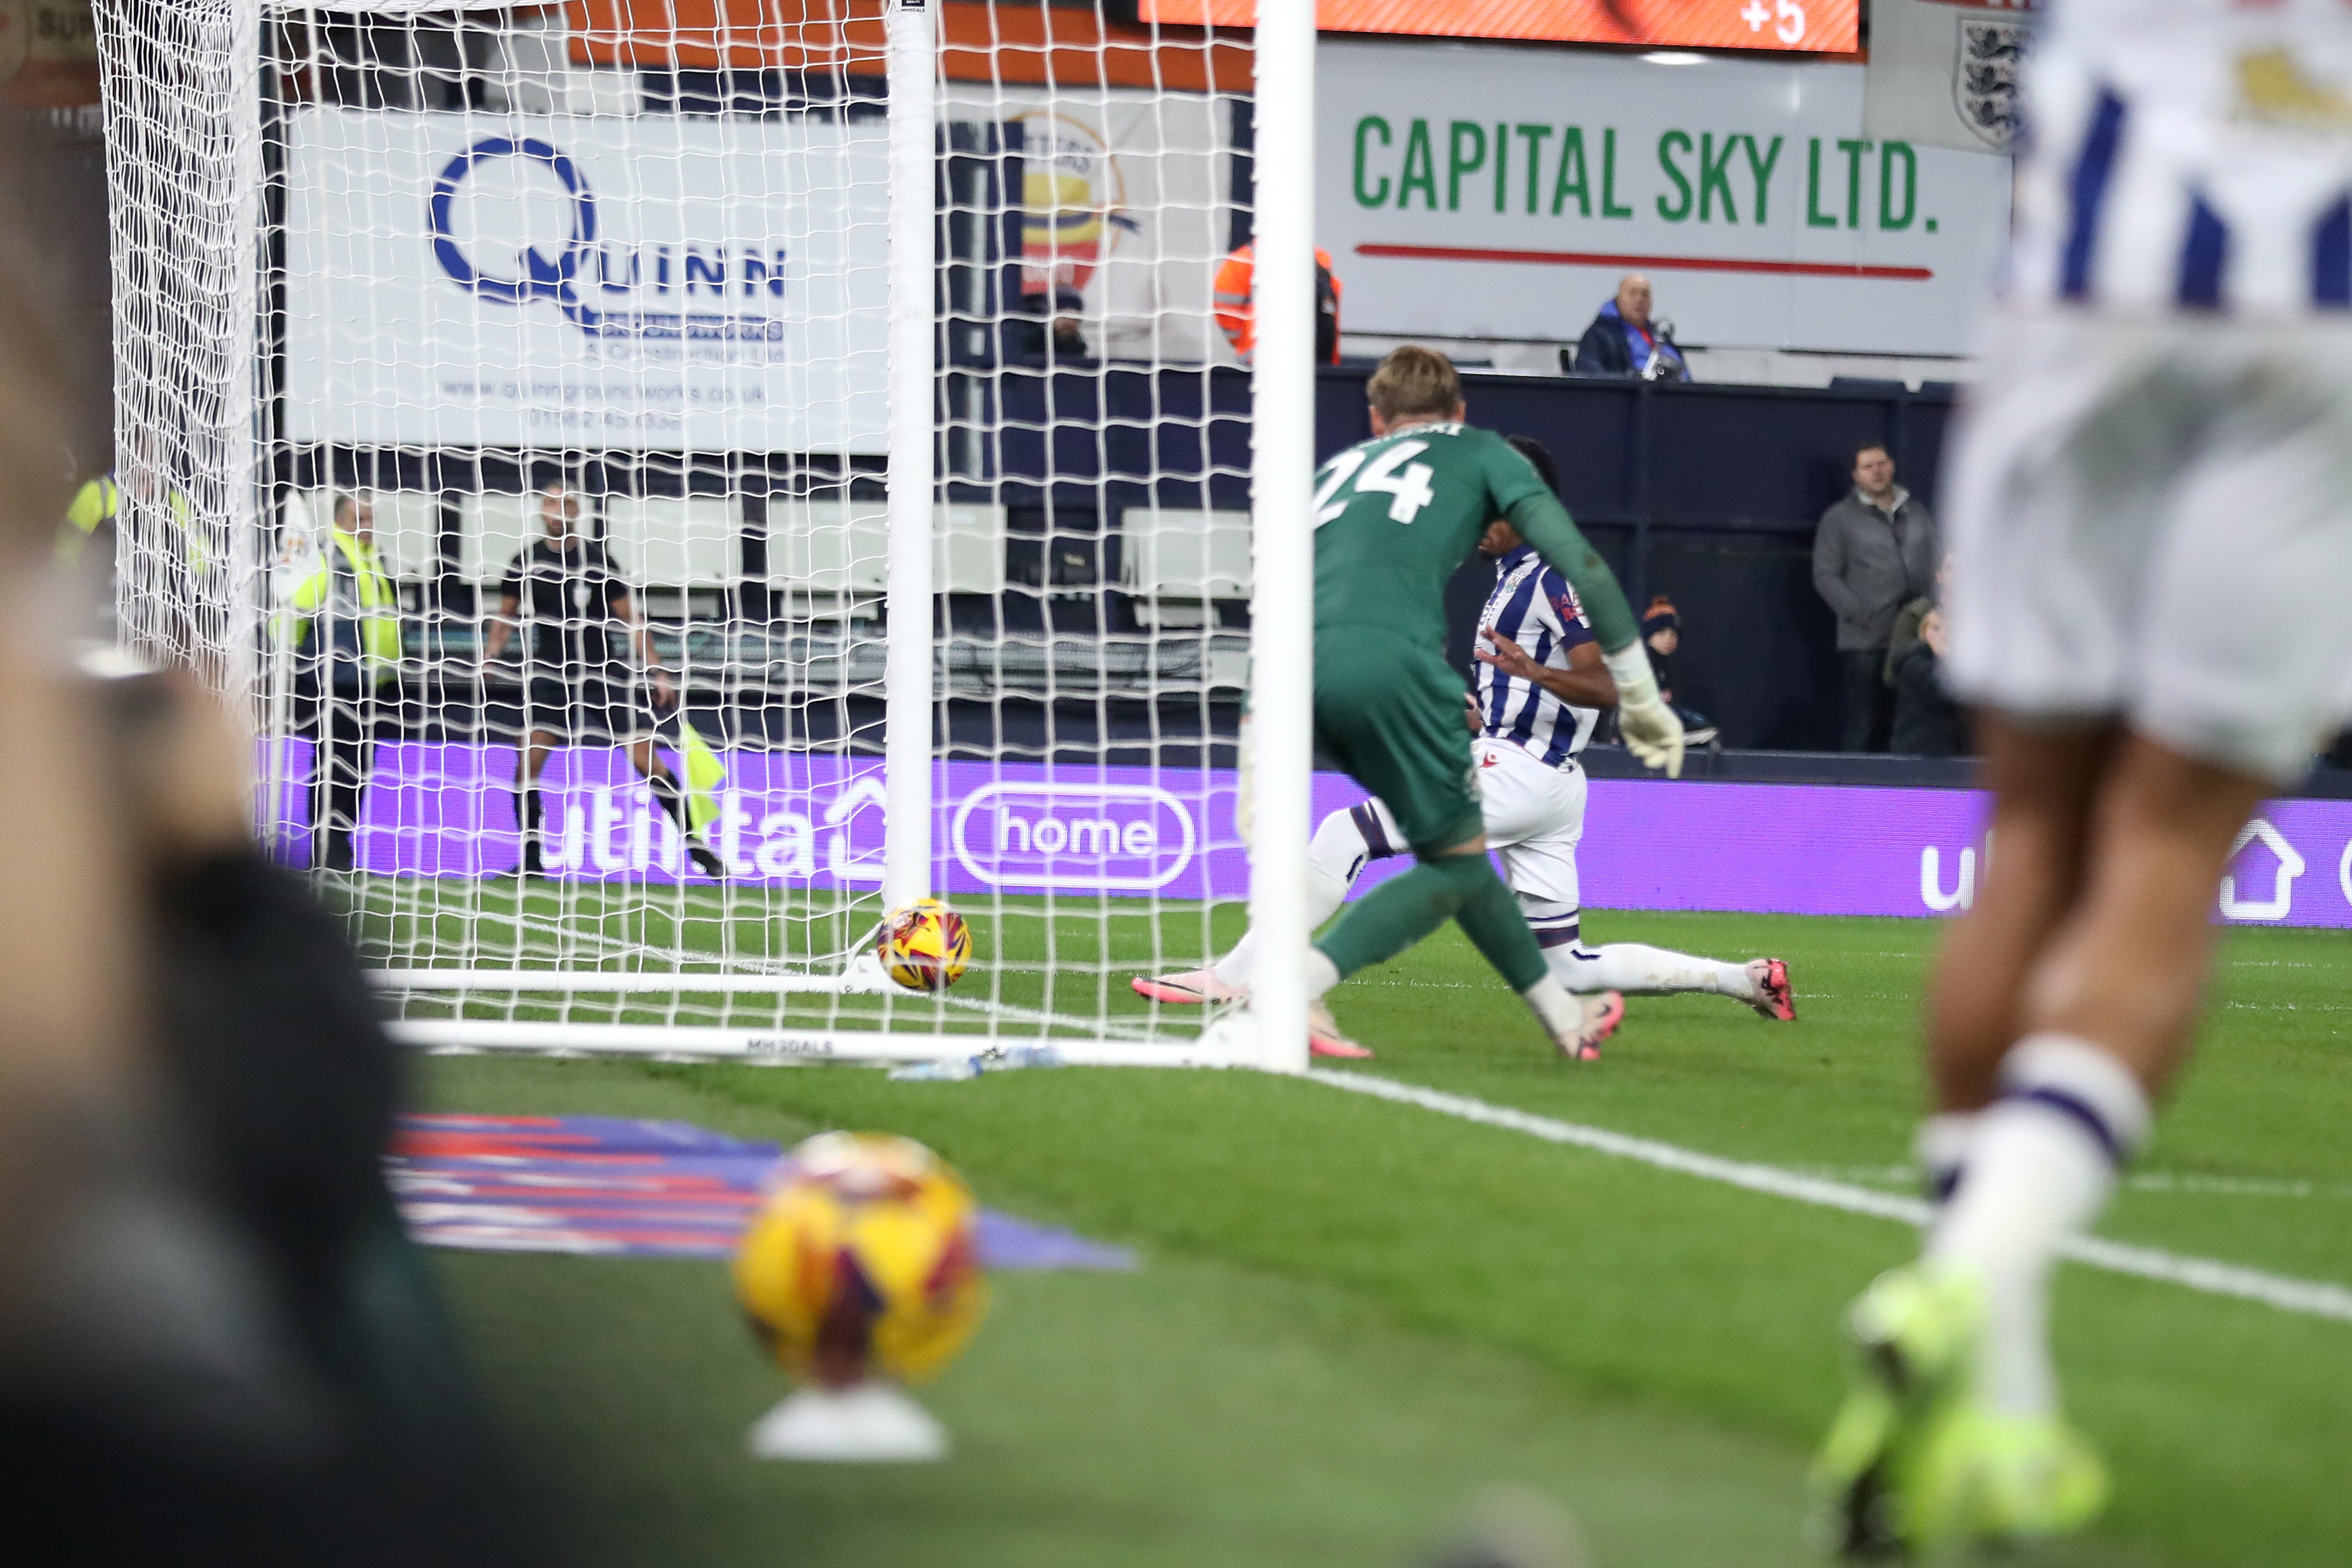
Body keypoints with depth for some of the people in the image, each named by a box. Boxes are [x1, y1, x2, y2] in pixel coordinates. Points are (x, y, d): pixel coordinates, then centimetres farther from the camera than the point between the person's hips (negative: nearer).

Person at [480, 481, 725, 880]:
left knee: (646, 761, -8)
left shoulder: (598, 559, -3)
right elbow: (506, 617, 14)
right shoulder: (527, 560, 3)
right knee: (528, 763, -11)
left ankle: (694, 843, 3)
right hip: (549, 674, 2)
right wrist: (491, 654, -3)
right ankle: (531, 858, 1)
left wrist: (656, 670, -4)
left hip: (605, 674, -2)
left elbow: (630, 619, 1)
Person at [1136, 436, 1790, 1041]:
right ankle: (1748, 980, 10)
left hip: (1521, 771, -10)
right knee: (1567, 969, 10)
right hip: (1541, 783, 10)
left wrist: (1535, 671, -36)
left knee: (1344, 834, -14)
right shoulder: (1516, 576, 21)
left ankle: (1233, 979, -18)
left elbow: (1604, 688, -21)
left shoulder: (1553, 577, -10)